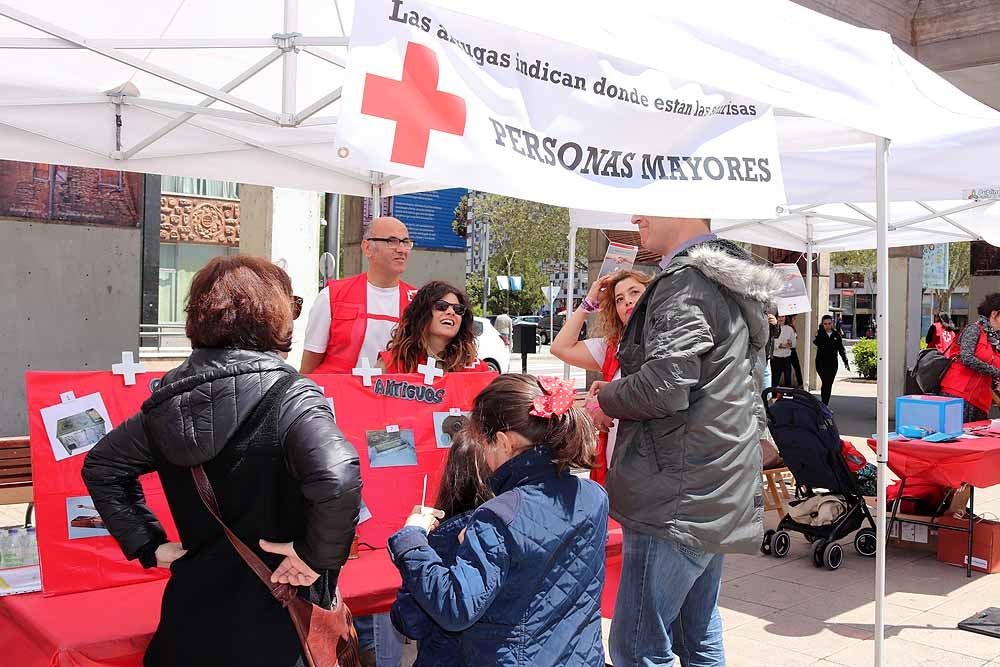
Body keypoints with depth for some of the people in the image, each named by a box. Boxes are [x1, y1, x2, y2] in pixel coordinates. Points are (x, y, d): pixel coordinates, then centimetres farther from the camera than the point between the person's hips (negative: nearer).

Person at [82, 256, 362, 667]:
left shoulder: (173, 395, 1)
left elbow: (101, 465, 13)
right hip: (270, 621, -5)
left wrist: (149, 544, 9)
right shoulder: (289, 395, -19)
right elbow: (338, 480, -36)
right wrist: (318, 556, -21)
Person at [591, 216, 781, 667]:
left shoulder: (686, 281, -14)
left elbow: (665, 386, -24)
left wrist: (606, 397, -4)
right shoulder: (731, 283, 18)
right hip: (720, 494, 10)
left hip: (678, 498, -10)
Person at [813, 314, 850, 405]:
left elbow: (841, 349, 13)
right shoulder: (819, 333, -1)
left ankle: (825, 405, 17)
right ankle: (824, 405, -10)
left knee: (829, 384, 6)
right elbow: (815, 342, -22)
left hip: (833, 363, 3)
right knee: (825, 382, -15)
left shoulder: (836, 334, 7)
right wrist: (820, 329, -23)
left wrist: (845, 362, 11)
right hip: (821, 363, -3)